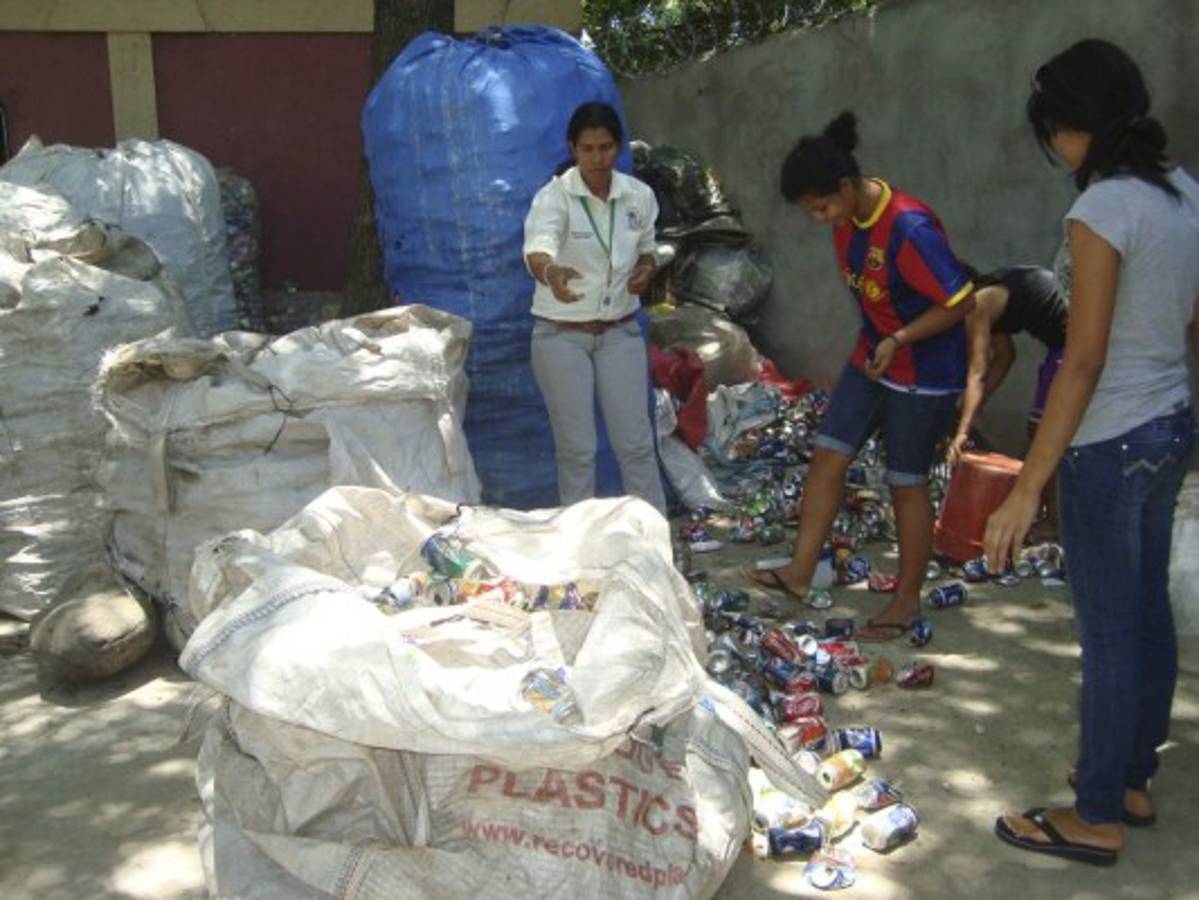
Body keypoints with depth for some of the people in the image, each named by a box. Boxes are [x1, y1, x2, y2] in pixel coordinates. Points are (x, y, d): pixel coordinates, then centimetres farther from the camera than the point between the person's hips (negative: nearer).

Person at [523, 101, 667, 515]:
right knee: (577, 448, 3)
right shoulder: (554, 197, -18)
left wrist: (645, 270, -10)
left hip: (620, 332, 3)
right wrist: (550, 272, -61)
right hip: (562, 336, -3)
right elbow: (537, 248, -38)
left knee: (636, 441, 5)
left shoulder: (639, 195, -4)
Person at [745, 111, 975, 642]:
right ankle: (801, 570, 11)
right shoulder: (847, 220, -2)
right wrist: (875, 339, 10)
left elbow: (961, 301, -24)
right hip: (872, 358, 8)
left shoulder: (910, 228, -27)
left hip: (923, 372, -8)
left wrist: (898, 339, -21)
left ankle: (908, 599, 18)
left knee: (907, 483, 2)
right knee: (827, 456, 4)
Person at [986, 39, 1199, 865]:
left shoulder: (1104, 209, -19)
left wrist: (1028, 486, -19)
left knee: (1109, 633, 2)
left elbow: (1083, 361, -21)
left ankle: (1098, 818, 16)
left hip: (1110, 446, -9)